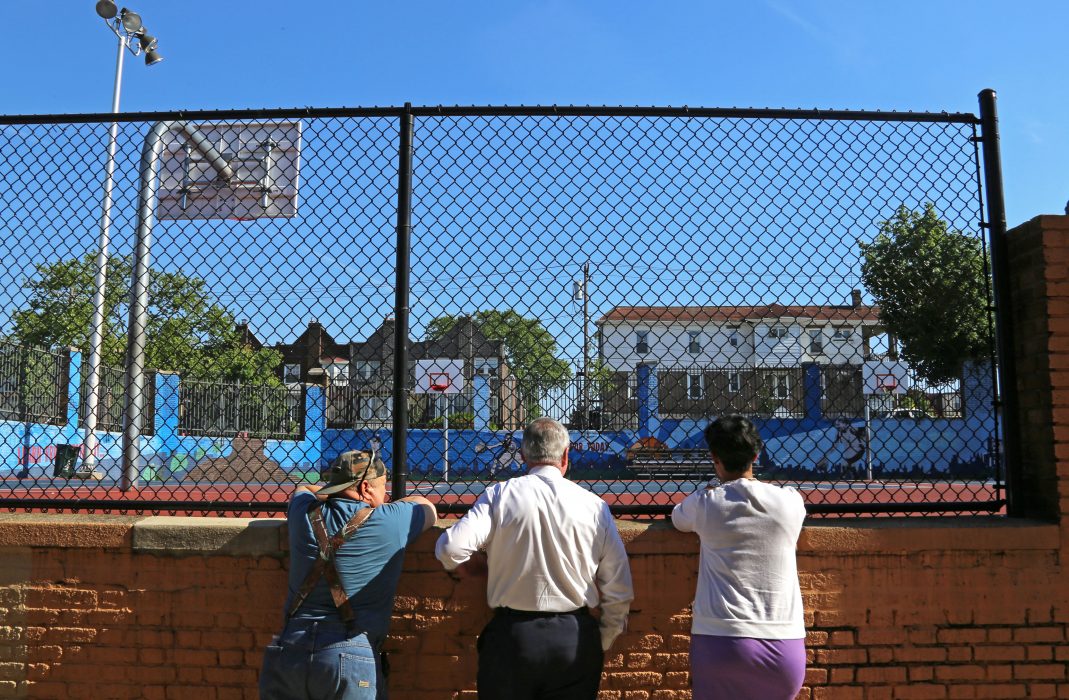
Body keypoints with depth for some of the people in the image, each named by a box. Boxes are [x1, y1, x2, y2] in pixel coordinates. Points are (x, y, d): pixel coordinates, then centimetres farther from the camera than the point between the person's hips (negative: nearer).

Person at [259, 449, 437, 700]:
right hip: (352, 657, -4)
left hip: (289, 649, 4)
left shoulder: (304, 512, 4)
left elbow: (302, 489, 30)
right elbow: (427, 506, 14)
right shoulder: (390, 522, -8)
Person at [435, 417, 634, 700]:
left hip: (512, 634, -1)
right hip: (577, 640, 1)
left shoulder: (500, 494, -7)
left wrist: (468, 562, 5)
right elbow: (620, 593, 1)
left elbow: (450, 547, -18)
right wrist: (602, 643, 15)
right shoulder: (594, 505, -2)